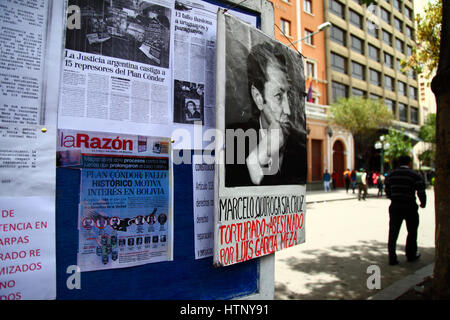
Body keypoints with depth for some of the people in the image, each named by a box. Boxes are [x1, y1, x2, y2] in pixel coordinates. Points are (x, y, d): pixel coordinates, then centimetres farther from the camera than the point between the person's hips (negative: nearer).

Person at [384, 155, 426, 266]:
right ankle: (411, 255, 30)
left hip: (395, 207, 3)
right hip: (410, 207, -2)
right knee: (412, 232, 18)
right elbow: (421, 192, -10)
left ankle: (392, 258, 3)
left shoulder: (391, 175, 5)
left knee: (393, 233, 5)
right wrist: (423, 203, 9)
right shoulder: (415, 176, -7)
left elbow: (387, 192, 9)